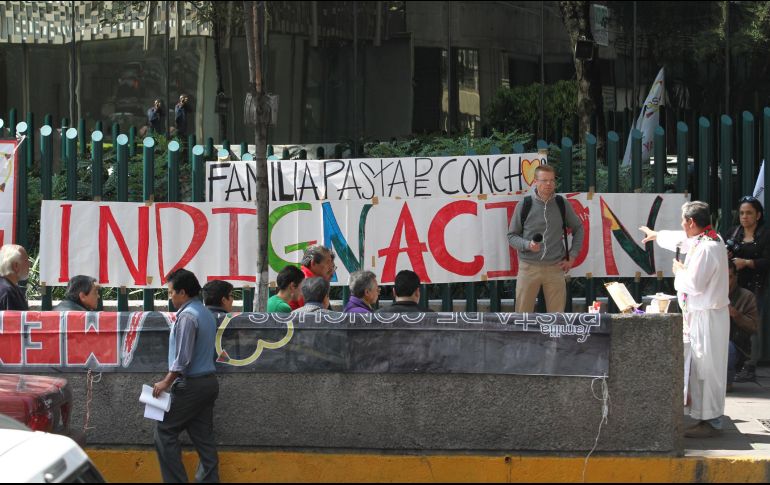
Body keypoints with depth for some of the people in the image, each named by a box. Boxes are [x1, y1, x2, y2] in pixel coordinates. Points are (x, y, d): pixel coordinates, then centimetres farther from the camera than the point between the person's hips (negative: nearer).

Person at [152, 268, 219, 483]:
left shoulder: (187, 316, -15)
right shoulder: (206, 314, 14)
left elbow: (183, 357, -19)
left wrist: (166, 382, -9)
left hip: (191, 384, -9)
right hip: (209, 382, 9)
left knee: (165, 431, -2)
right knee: (203, 436, 8)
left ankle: (176, 480, -5)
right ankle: (209, 479, 6)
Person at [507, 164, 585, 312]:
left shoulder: (562, 204, 4)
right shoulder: (524, 205, -1)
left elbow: (578, 229, 17)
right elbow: (512, 236, 3)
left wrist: (572, 256, 9)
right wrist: (527, 245, -16)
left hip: (555, 268, 2)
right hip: (529, 267, -2)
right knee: (523, 313, -1)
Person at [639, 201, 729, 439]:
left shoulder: (706, 248, -22)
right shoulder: (711, 239, 10)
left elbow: (694, 283, -25)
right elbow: (682, 240, 30)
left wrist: (679, 270, -5)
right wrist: (656, 235, 46)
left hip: (707, 317, -10)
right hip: (699, 314, 10)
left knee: (707, 368, -5)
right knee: (700, 367, 13)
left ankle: (711, 421, 0)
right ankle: (708, 416, 18)